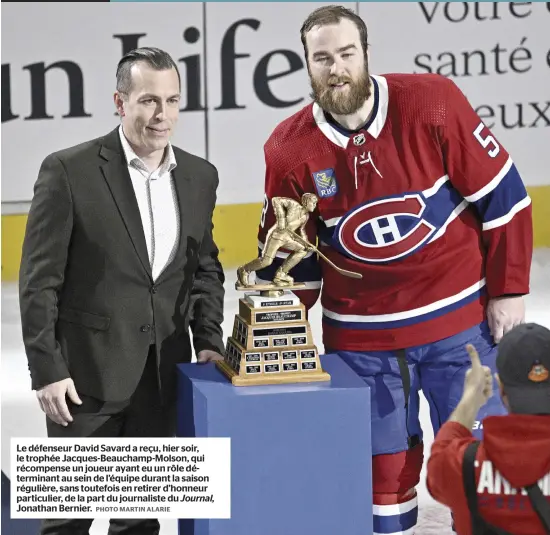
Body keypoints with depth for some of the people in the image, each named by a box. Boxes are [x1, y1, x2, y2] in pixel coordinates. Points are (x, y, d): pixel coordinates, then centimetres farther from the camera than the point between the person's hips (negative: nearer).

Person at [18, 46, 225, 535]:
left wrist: (208, 340, 3)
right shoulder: (68, 171, -10)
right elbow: (39, 280, -9)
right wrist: (46, 370, -12)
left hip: (163, 373, 4)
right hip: (87, 371, -4)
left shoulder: (200, 177, 6)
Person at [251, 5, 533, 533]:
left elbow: (501, 194, -6)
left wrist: (508, 290, -4)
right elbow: (288, 257, 4)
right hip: (361, 335, 1)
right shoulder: (290, 150, -7)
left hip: (459, 315, -1)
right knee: (379, 464, 9)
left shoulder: (431, 102, -13)